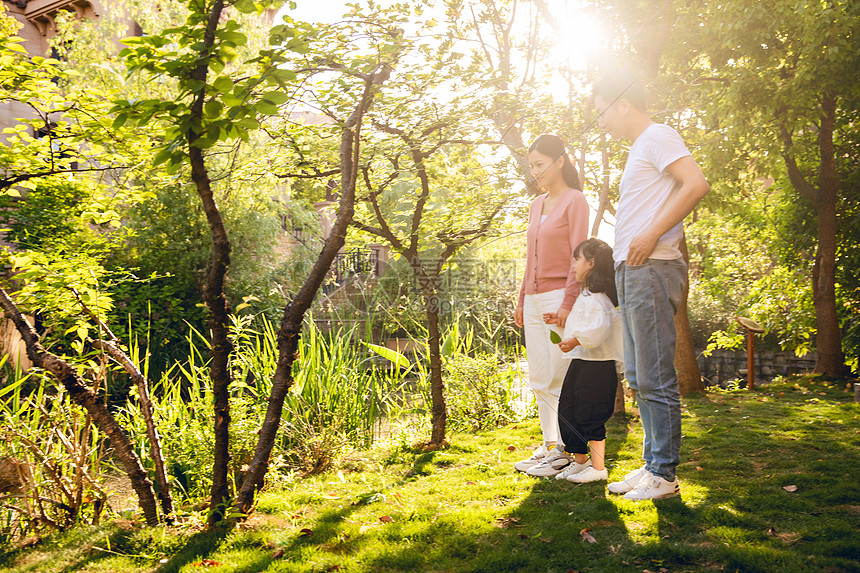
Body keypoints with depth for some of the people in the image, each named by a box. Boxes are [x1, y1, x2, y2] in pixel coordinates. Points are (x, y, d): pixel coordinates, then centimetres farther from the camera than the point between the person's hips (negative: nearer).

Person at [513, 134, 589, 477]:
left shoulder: (575, 200, -4)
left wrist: (567, 303, -17)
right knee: (539, 381, 8)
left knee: (560, 380, -5)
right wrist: (522, 301, 19)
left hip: (559, 298, -7)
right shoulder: (536, 204, 17)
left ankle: (564, 452, 4)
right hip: (535, 302, 7)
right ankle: (548, 446, 17)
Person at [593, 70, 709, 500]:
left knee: (655, 380, -6)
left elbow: (696, 184, -19)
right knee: (640, 378, 12)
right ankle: (652, 464, 21)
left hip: (651, 271, -10)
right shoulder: (639, 149, 24)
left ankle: (664, 475, 1)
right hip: (631, 273, 10)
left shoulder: (657, 136, -5)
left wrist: (651, 236, -19)